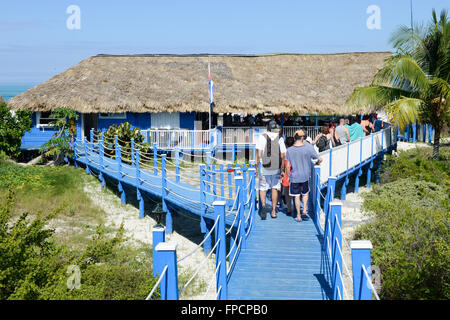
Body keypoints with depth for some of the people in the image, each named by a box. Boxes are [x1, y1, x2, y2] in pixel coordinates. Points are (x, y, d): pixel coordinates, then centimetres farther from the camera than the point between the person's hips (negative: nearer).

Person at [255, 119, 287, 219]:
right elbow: (283, 156, -2)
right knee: (275, 188, 13)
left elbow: (258, 154, -8)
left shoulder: (262, 137, -6)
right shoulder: (280, 138, -3)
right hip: (276, 168, 1)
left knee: (263, 188, 11)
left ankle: (263, 205, -13)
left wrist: (256, 167, -1)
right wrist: (282, 169, 8)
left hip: (265, 168, -1)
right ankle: (273, 211, 15)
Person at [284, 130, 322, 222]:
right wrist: (317, 163, 16)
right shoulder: (308, 148, -11)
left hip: (294, 176, 0)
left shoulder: (290, 150, -9)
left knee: (296, 196, 8)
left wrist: (288, 177, 7)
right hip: (305, 176, 0)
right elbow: (320, 159, -7)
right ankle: (305, 210, 11)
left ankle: (298, 216, 12)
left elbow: (288, 166, -6)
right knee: (305, 193, 23)